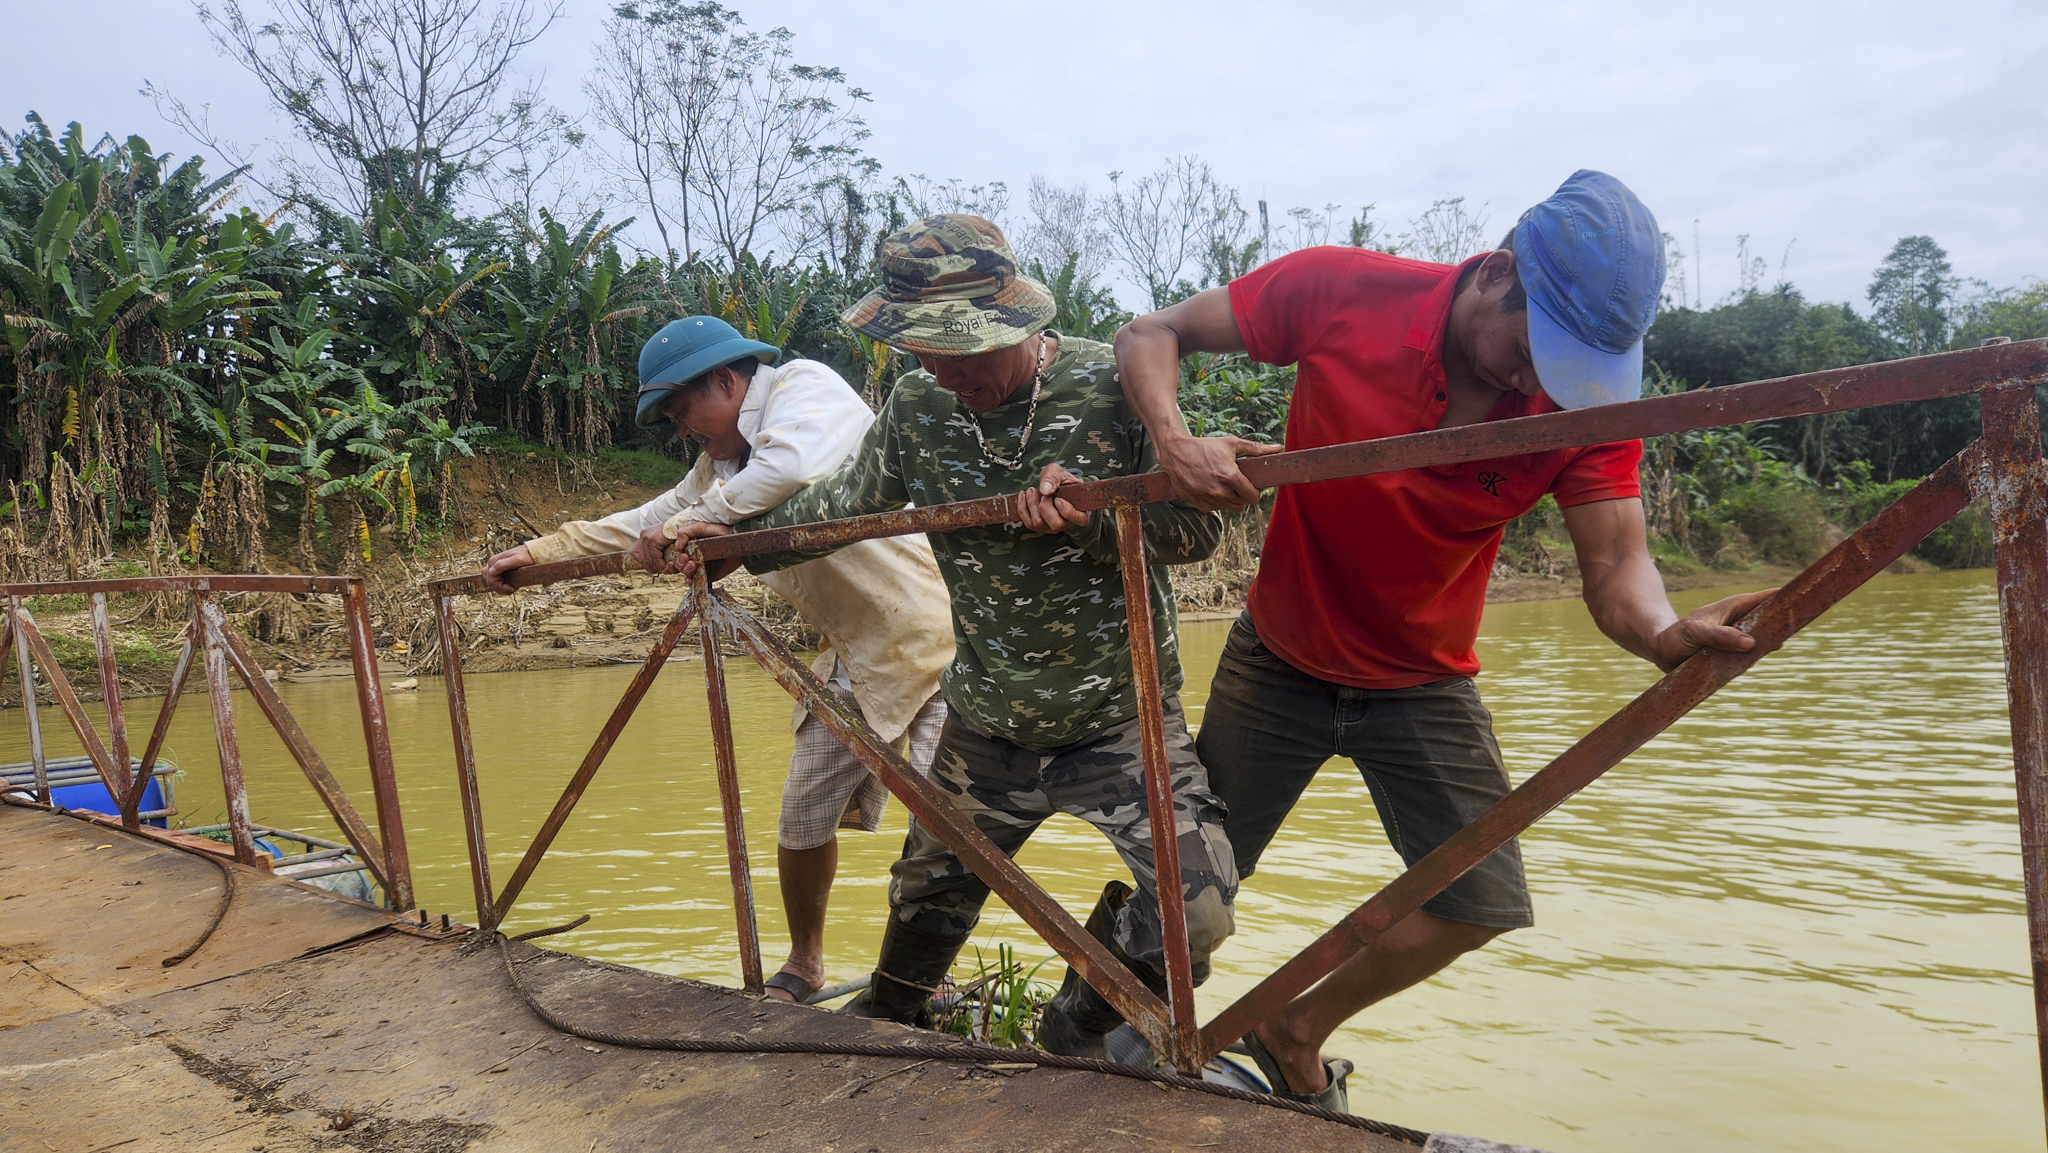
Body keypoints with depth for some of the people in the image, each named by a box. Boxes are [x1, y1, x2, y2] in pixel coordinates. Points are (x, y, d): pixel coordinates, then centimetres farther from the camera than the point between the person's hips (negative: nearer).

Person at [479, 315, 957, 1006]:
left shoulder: (805, 386, -10)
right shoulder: (722, 464, 16)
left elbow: (789, 471, -31)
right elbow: (653, 521, 28)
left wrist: (684, 527, -20)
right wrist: (540, 551, 26)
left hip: (927, 634, -8)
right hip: (852, 659, 8)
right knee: (803, 818, 9)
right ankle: (803, 965, 29)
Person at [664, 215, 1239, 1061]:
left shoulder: (1112, 383, -17)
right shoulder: (917, 404, -4)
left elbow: (1196, 526, -17)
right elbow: (844, 506, 12)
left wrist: (1092, 517, -34)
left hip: (1119, 717, -3)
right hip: (986, 724, 3)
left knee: (1198, 905, -16)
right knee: (929, 891, 21)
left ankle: (1077, 1029, 16)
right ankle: (883, 1020, 54)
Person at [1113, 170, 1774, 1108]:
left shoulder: (1588, 396, -17)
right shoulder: (1337, 292, -23)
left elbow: (1615, 567, -22)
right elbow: (1150, 337, -15)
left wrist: (1667, 634, -46)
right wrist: (1176, 442, -36)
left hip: (1423, 690, 2)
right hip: (1278, 667, -1)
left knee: (1479, 904, -2)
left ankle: (1297, 1034, 23)